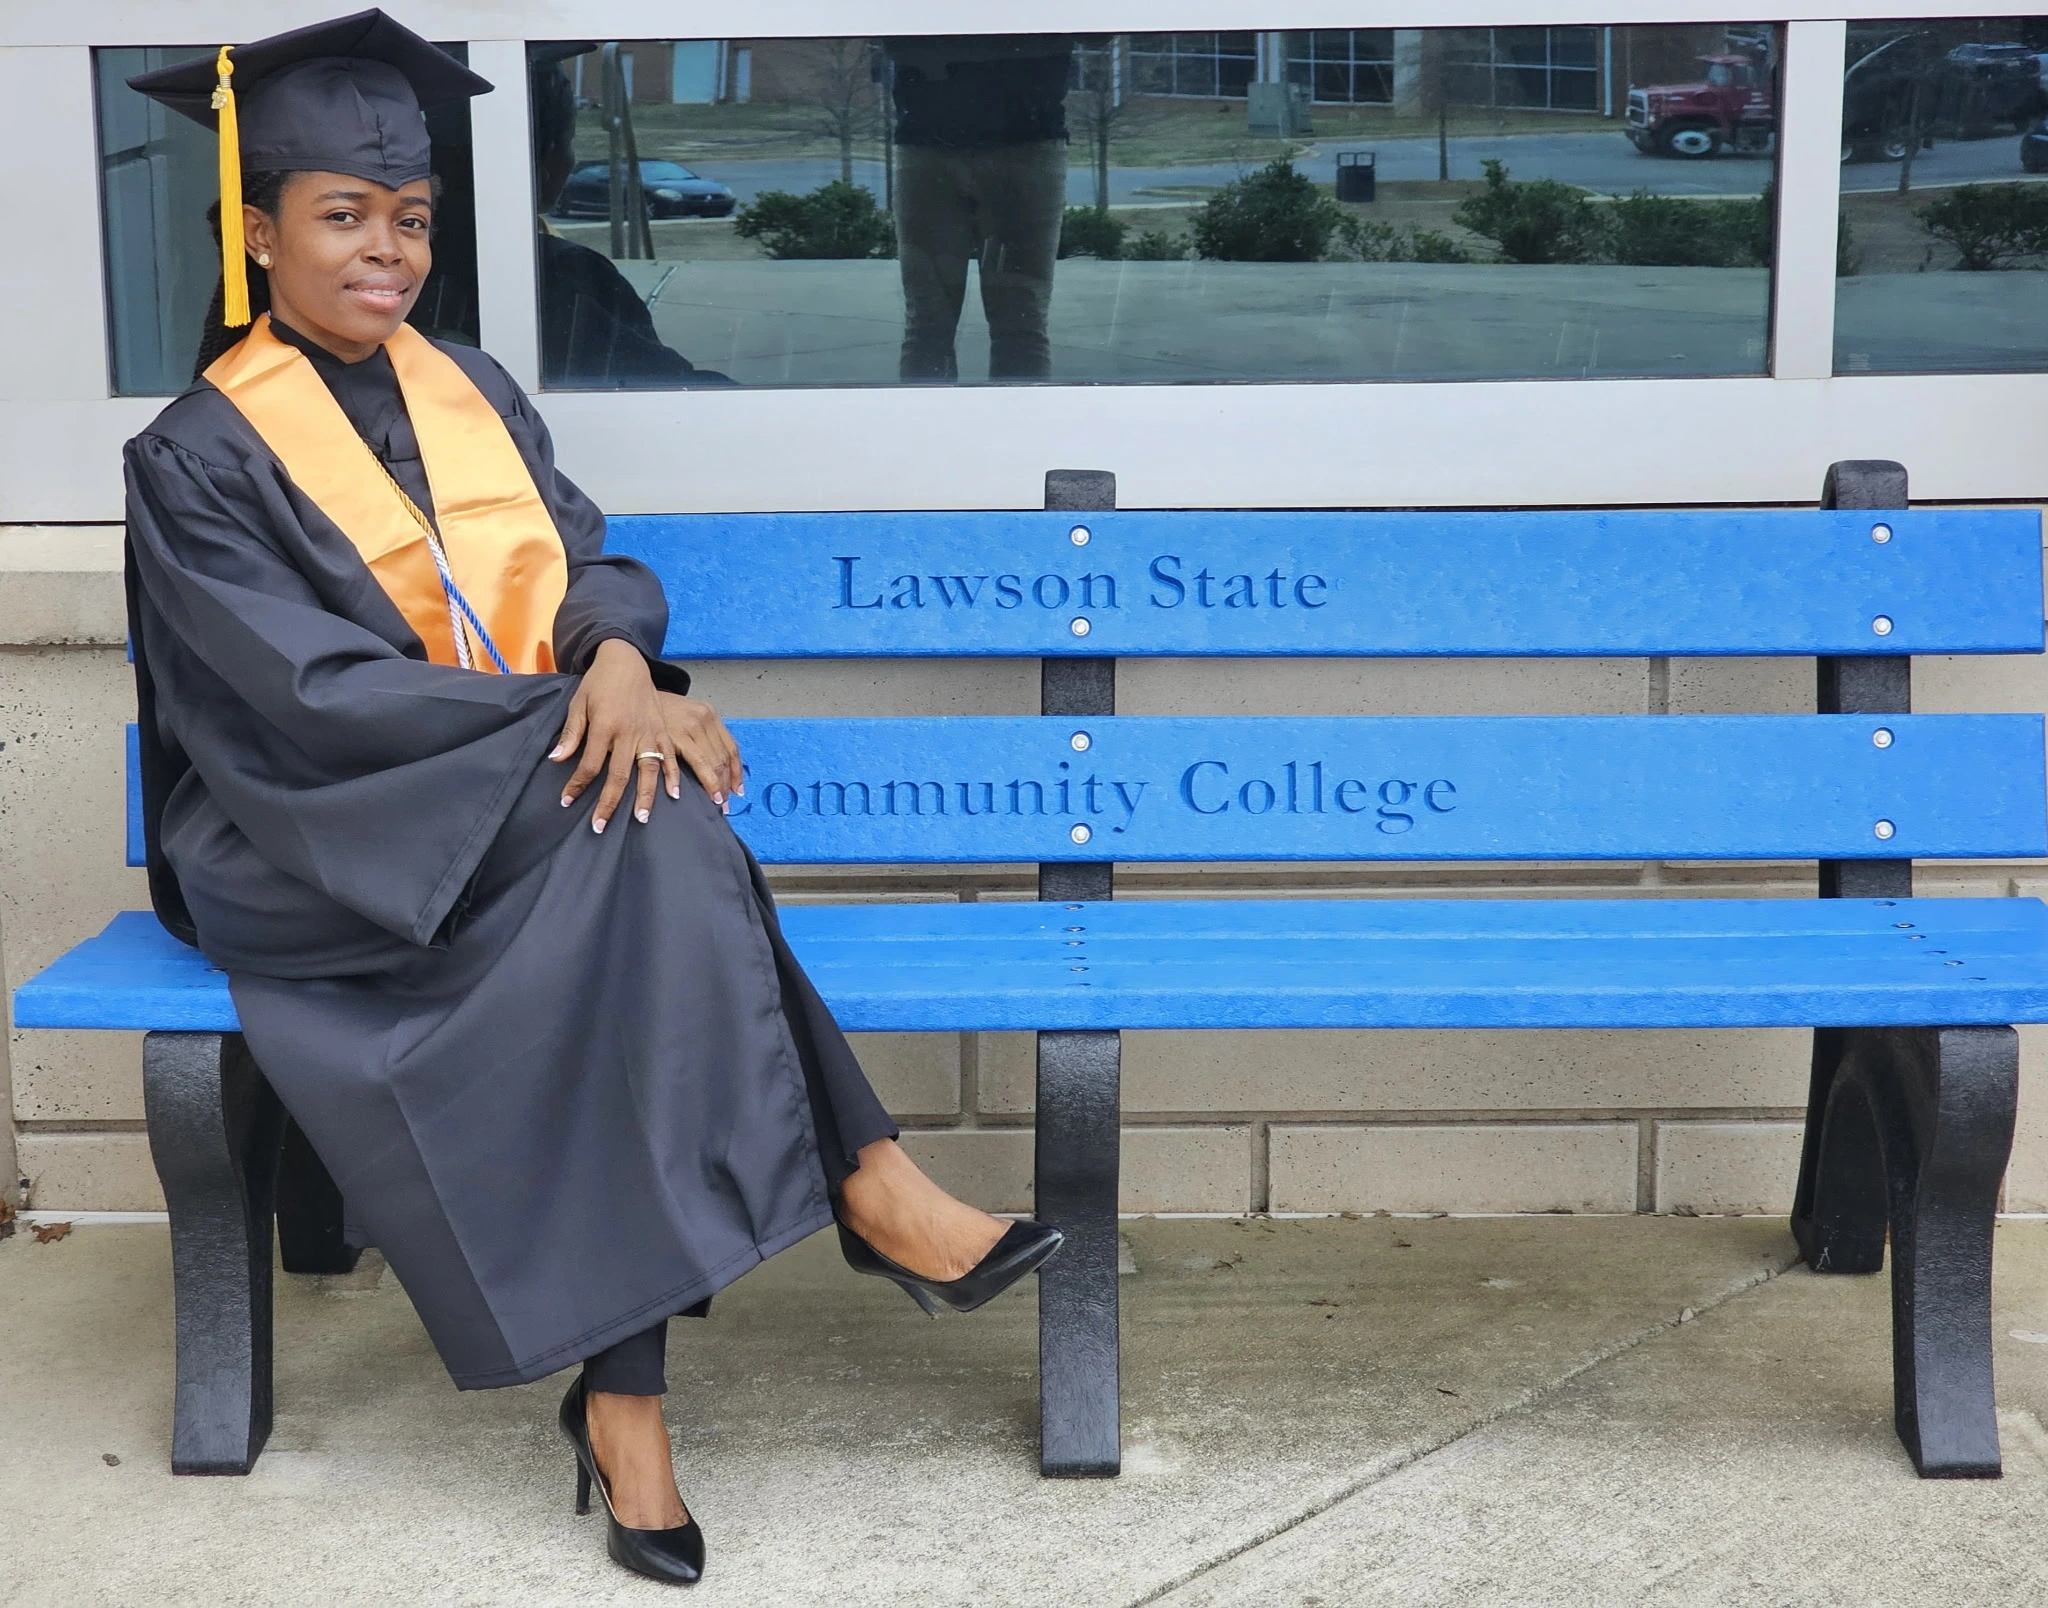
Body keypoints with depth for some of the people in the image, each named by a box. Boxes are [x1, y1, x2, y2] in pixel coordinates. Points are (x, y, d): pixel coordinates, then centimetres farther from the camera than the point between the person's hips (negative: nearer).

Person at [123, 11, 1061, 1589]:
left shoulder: (469, 389, 13)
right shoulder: (199, 458, -5)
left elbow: (594, 558, 6)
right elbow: (317, 692, -14)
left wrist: (616, 649, -20)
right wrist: (571, 707, -22)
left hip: (529, 810, 5)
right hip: (325, 849, -5)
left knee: (633, 892, -29)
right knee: (645, 821, -30)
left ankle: (624, 1385, -29)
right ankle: (866, 1182, -27)